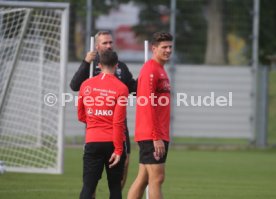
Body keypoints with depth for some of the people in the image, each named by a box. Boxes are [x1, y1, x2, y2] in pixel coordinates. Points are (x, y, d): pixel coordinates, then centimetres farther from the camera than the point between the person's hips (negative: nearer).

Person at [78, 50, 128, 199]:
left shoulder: (86, 85, 3)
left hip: (92, 142, 2)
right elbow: (118, 122, -11)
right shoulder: (120, 88, -7)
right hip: (113, 142, -2)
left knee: (88, 186, -1)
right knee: (115, 186, 9)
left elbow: (81, 116, 13)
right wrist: (118, 150, -8)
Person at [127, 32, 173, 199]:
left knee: (143, 179, 10)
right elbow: (148, 105, -18)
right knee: (157, 179, -8)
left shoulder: (160, 70, 18)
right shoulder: (150, 70, -11)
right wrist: (157, 137, -21)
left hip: (157, 135, 9)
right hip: (152, 136, -9)